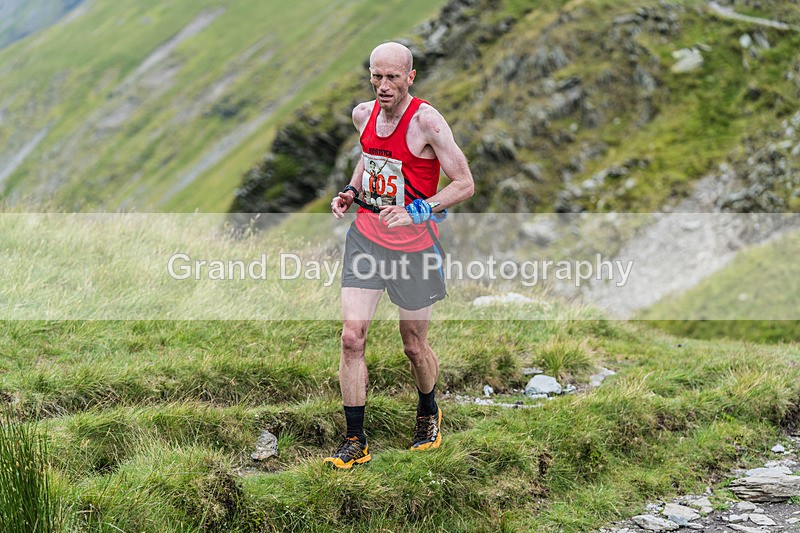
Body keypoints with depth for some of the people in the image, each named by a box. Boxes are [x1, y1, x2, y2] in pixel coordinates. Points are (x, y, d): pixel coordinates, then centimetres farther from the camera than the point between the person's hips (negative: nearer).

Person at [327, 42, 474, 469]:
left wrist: (417, 213, -27)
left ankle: (428, 413, 41)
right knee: (351, 336, -7)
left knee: (414, 345, 10)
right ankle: (355, 442, 2)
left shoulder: (426, 121, -18)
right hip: (366, 236, 5)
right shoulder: (363, 114, 2)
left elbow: (465, 184, -15)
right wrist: (351, 192, 6)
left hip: (414, 244, -4)